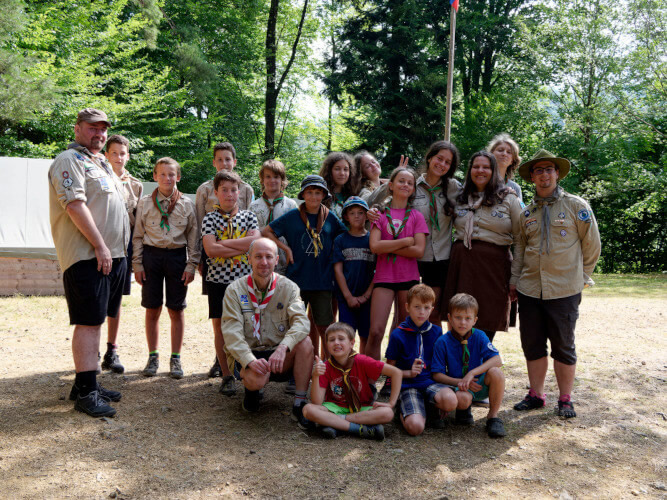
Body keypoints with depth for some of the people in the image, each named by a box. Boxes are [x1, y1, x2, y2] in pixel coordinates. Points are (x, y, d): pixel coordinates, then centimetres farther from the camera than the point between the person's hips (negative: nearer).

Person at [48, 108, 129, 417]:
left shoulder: (102, 163, 23)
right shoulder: (70, 160, -6)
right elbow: (75, 205, -18)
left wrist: (118, 249, 20)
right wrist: (100, 246, -20)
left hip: (111, 254, 9)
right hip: (87, 255, -9)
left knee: (95, 321, 12)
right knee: (88, 322, -9)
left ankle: (87, 383, 19)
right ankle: (85, 392, -5)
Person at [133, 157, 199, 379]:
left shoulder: (187, 204, 3)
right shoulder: (145, 203, 4)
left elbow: (193, 238, 4)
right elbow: (138, 235, 6)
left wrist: (191, 265, -2)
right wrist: (137, 264, 0)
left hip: (177, 256, 0)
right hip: (151, 255, 0)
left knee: (176, 310, 4)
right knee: (152, 309, 6)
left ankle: (176, 358, 14)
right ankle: (153, 357, 18)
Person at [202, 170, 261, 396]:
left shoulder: (248, 216, 8)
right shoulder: (209, 218, 3)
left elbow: (256, 241, -10)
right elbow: (210, 249, -11)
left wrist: (224, 243, -11)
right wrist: (242, 247, -11)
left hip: (245, 279, 0)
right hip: (218, 280, 0)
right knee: (221, 327, 3)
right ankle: (227, 376, 14)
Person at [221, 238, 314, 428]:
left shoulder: (288, 287, 0)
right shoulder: (235, 290, -4)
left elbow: (301, 321, -16)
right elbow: (231, 333, -14)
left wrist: (283, 347, -36)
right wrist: (251, 361, -32)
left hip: (280, 357, 2)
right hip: (245, 357, -2)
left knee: (305, 343, -27)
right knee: (257, 379, -34)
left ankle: (299, 404, -18)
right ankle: (251, 391, 5)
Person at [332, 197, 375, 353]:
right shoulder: (340, 240, 5)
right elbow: (338, 269, 1)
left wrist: (366, 295, -6)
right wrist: (348, 296, -7)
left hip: (368, 297, 1)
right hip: (346, 297, -1)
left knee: (366, 336, 5)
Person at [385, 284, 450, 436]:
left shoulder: (436, 332, 9)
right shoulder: (398, 335, -1)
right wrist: (409, 373, -12)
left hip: (431, 382, 3)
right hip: (408, 385, -3)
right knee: (415, 427, -28)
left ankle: (431, 407, 4)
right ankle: (404, 413, 9)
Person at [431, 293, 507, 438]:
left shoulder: (479, 336, -4)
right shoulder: (442, 343, -8)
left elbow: (497, 360, -17)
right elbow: (437, 374, -8)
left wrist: (472, 373, -27)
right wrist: (459, 382, -22)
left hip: (479, 385, 2)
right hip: (457, 386, -2)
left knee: (496, 372, -30)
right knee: (463, 399, -38)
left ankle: (493, 416, -11)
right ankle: (464, 410, 4)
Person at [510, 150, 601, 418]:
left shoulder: (576, 206, -2)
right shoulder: (528, 212, 11)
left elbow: (591, 244, 3)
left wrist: (581, 276, 6)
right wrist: (514, 279, 12)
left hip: (564, 289, -4)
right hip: (530, 288, 4)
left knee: (563, 346, 4)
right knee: (532, 344, 9)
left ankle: (565, 399, 17)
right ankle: (536, 394, 22)